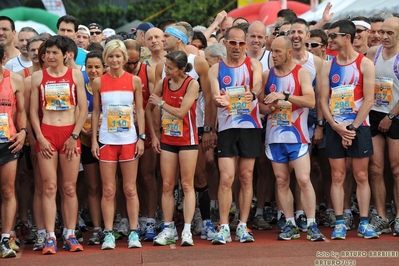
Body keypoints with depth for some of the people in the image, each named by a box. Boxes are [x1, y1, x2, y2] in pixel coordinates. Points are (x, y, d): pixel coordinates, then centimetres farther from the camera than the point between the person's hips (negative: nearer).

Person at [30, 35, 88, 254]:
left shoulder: (75, 75, 4)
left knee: (69, 188, 3)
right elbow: (33, 111, 4)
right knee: (49, 187, -2)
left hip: (70, 134, 0)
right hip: (46, 134, 0)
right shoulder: (38, 76, 6)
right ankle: (50, 237, -2)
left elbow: (83, 108, 1)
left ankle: (70, 236, 8)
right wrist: (40, 137, -6)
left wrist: (75, 136, -7)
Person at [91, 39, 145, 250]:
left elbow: (139, 110, 5)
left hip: (129, 140, 0)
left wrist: (141, 137, -1)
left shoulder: (134, 81, 2)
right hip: (107, 141, 0)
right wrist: (94, 140, 0)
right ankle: (108, 234, 5)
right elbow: (95, 112, 6)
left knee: (130, 189, 3)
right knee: (108, 190, 1)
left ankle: (133, 232, 9)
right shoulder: (99, 82, 2)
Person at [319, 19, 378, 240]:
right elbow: (323, 100, 3)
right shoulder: (328, 66, 7)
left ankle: (364, 223, 5)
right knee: (337, 177, 2)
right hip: (334, 128, 3)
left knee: (361, 176, 1)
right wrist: (337, 127, -9)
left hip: (358, 127, -3)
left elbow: (368, 100, -8)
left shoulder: (365, 64, -3)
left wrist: (352, 127, -13)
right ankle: (339, 223, 5)